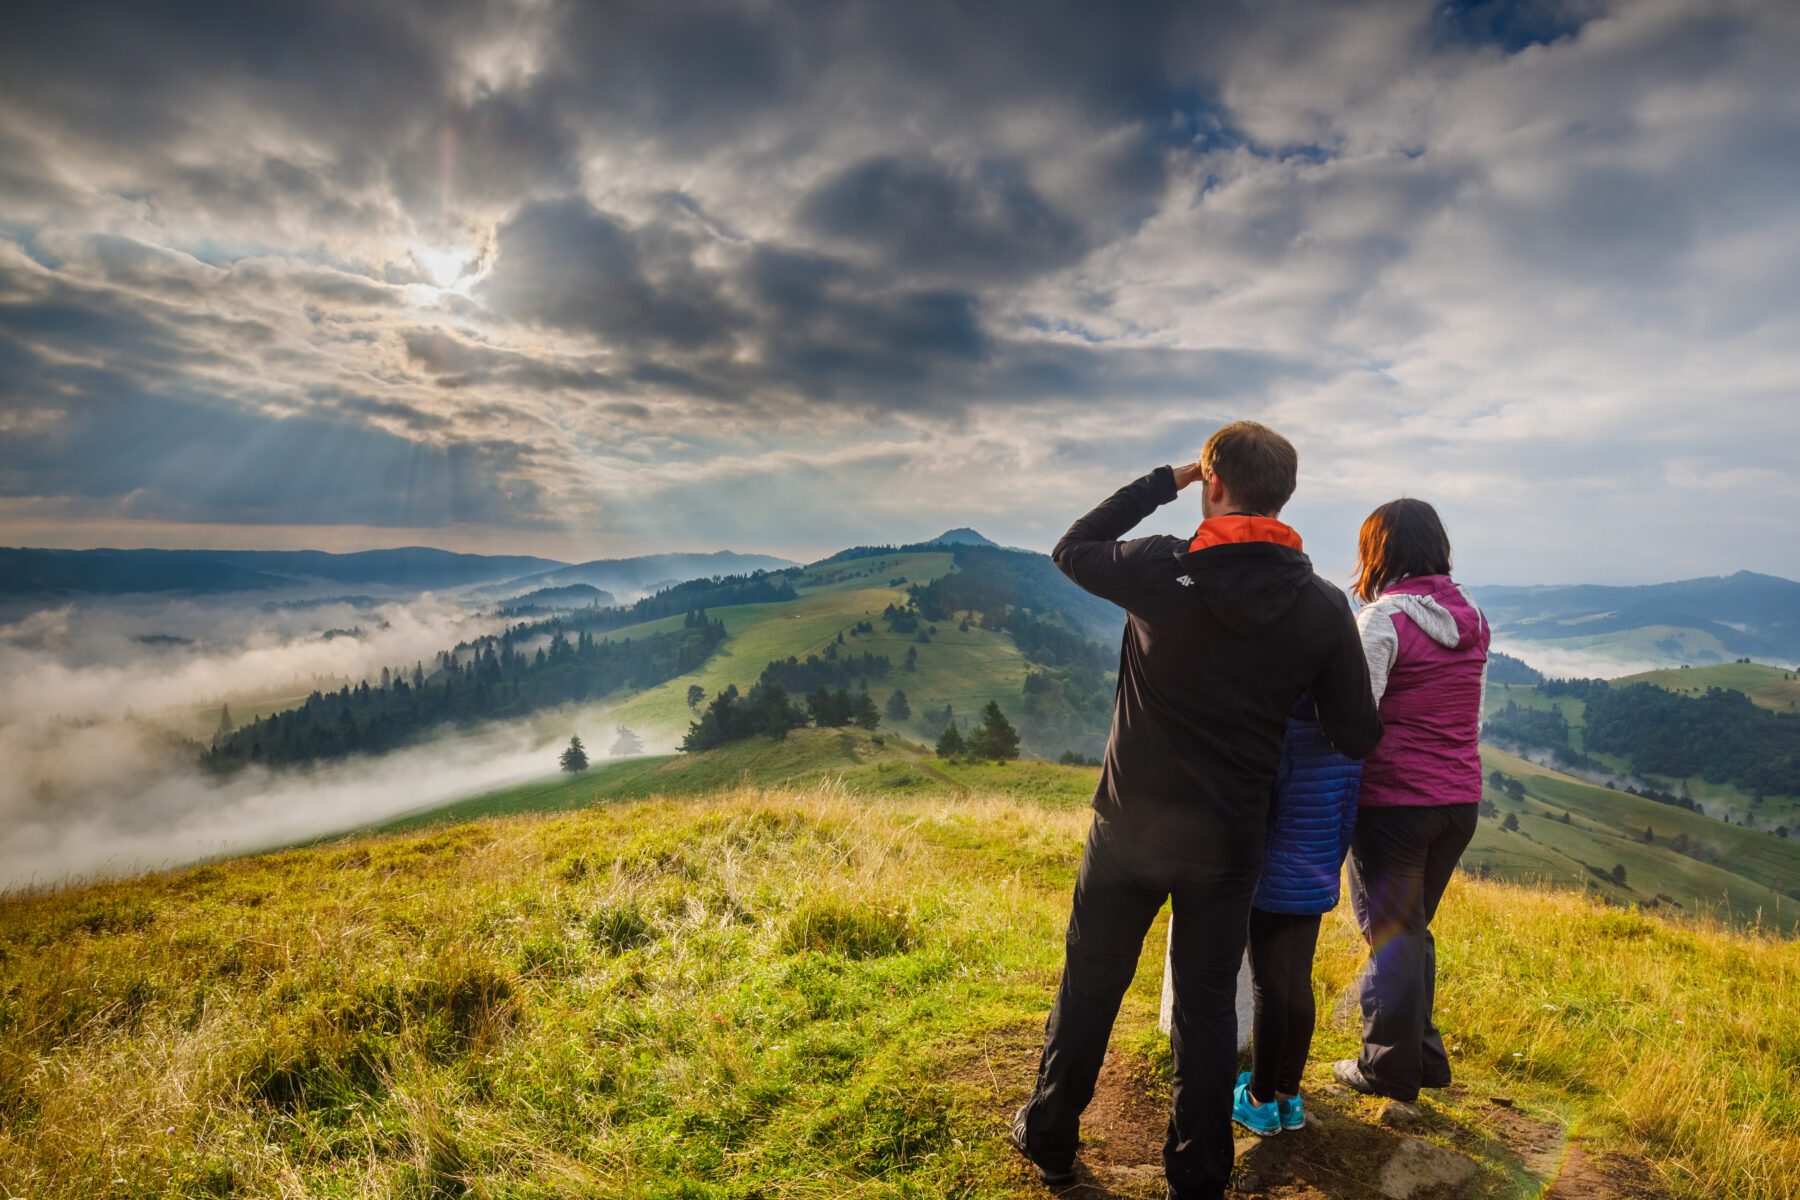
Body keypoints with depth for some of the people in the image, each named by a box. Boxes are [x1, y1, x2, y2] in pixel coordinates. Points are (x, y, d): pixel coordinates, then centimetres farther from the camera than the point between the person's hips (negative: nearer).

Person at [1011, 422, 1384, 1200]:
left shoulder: (1160, 571, -15)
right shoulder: (1322, 608, -8)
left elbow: (1071, 549, 5)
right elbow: (1358, 737, -2)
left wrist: (1163, 482, 6)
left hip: (1129, 827, -1)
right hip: (1229, 842, 1)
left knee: (1089, 983, 16)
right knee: (1207, 1001, 17)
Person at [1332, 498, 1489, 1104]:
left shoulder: (1384, 618, -15)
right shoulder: (1473, 618, 7)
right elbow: (1473, 710, 15)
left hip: (1393, 802, -7)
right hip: (1460, 801, 7)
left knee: (1391, 933, 7)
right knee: (1414, 927, 21)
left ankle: (1389, 1067, 19)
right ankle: (1423, 1053, 31)